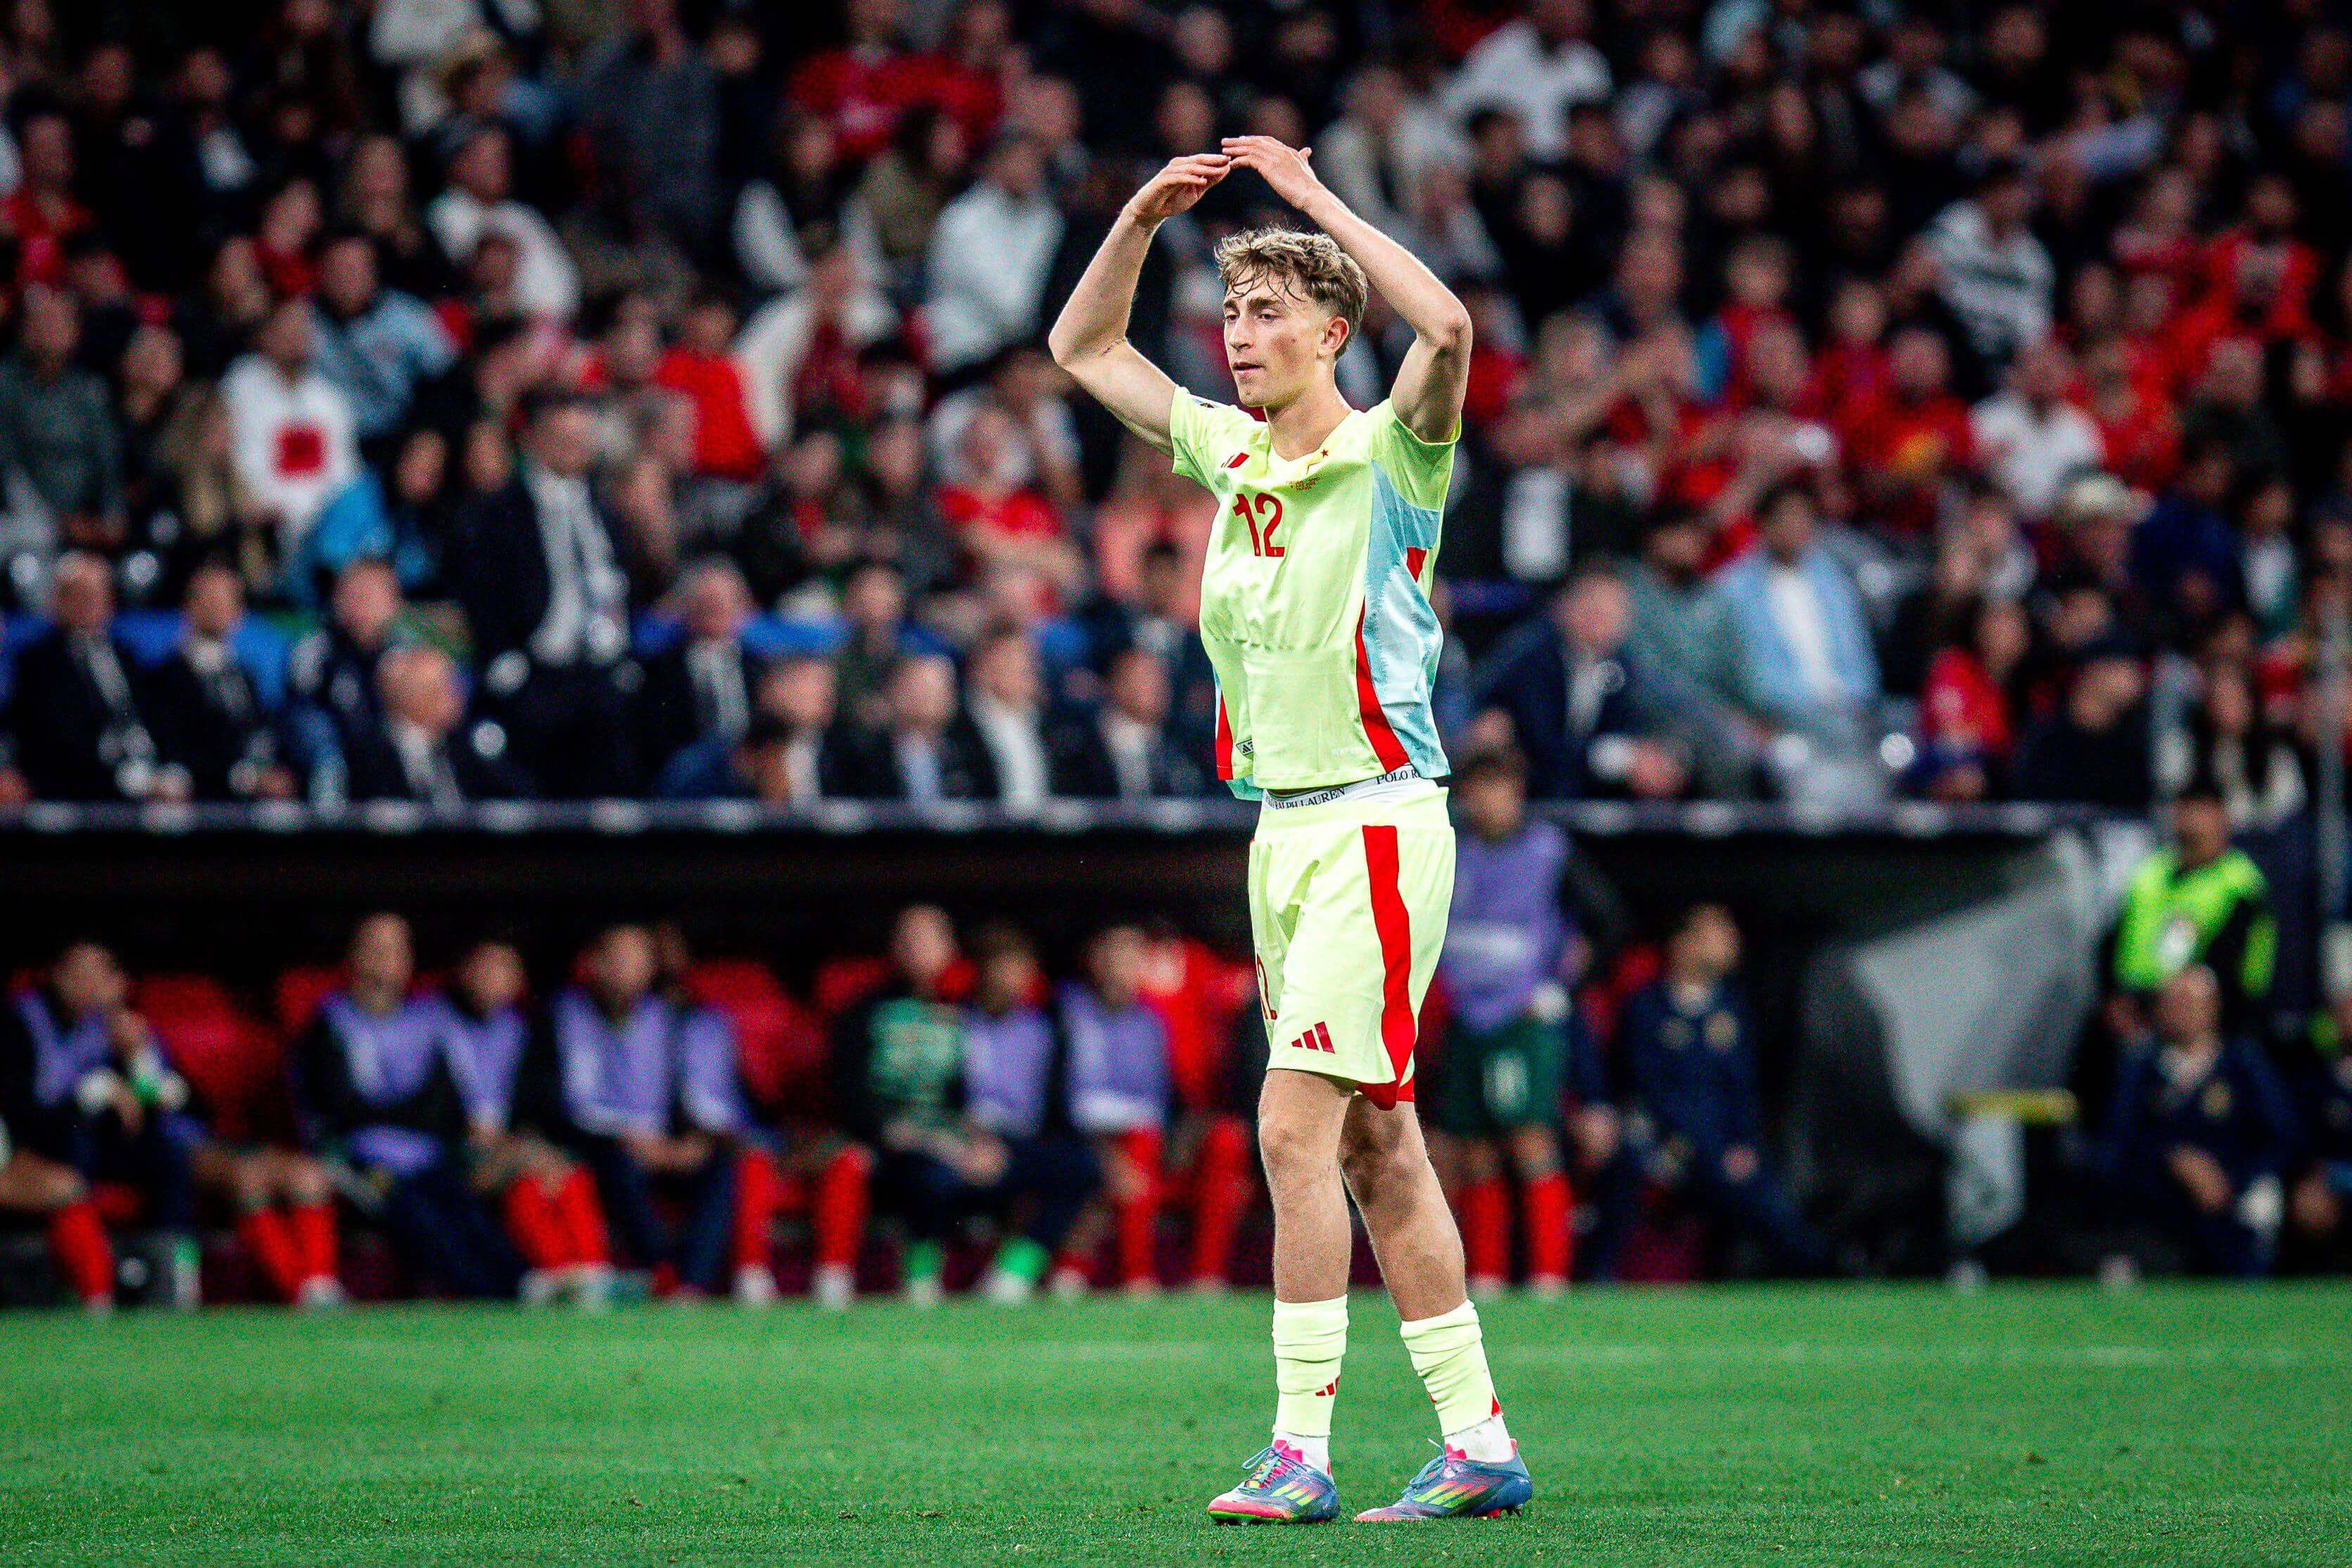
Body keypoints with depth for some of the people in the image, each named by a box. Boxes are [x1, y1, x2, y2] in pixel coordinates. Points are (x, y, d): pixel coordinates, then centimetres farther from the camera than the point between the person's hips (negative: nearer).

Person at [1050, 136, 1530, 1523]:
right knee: (1376, 1149, 7)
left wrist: (1318, 198, -19)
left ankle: (1302, 1451, -14)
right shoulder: (1227, 451, 12)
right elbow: (1083, 347, 22)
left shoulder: (1391, 453, -7)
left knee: (1296, 1128, -15)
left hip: (1376, 822, -8)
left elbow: (1448, 327, -27)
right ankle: (1480, 1447, 12)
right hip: (1282, 826, 8)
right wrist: (1141, 219, 7)